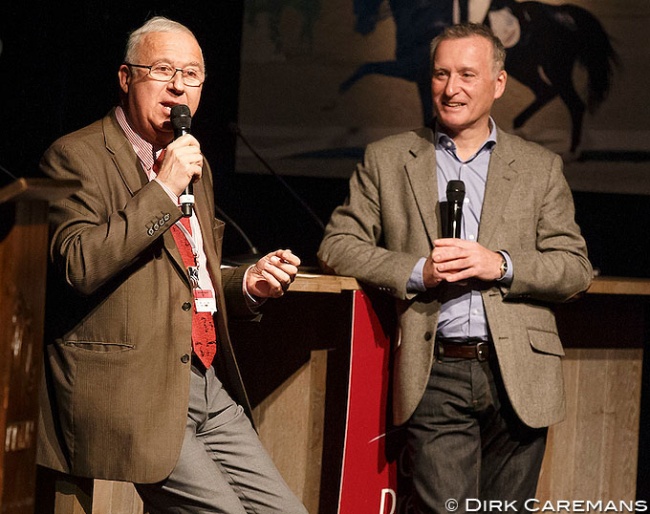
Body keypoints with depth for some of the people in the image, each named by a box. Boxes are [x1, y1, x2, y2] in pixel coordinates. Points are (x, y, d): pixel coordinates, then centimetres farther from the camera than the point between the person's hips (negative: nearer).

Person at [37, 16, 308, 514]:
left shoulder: (194, 165, 21)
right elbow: (79, 265, -20)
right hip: (133, 394, -8)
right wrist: (162, 189, -18)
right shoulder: (76, 156, -5)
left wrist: (246, 283, 10)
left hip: (210, 389, 8)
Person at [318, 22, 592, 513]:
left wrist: (500, 266, -11)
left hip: (518, 377, 1)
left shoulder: (541, 167, 12)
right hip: (435, 376, -1)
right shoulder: (386, 159, 11)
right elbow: (338, 246, 7)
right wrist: (417, 271, -9)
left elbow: (577, 269, 7)